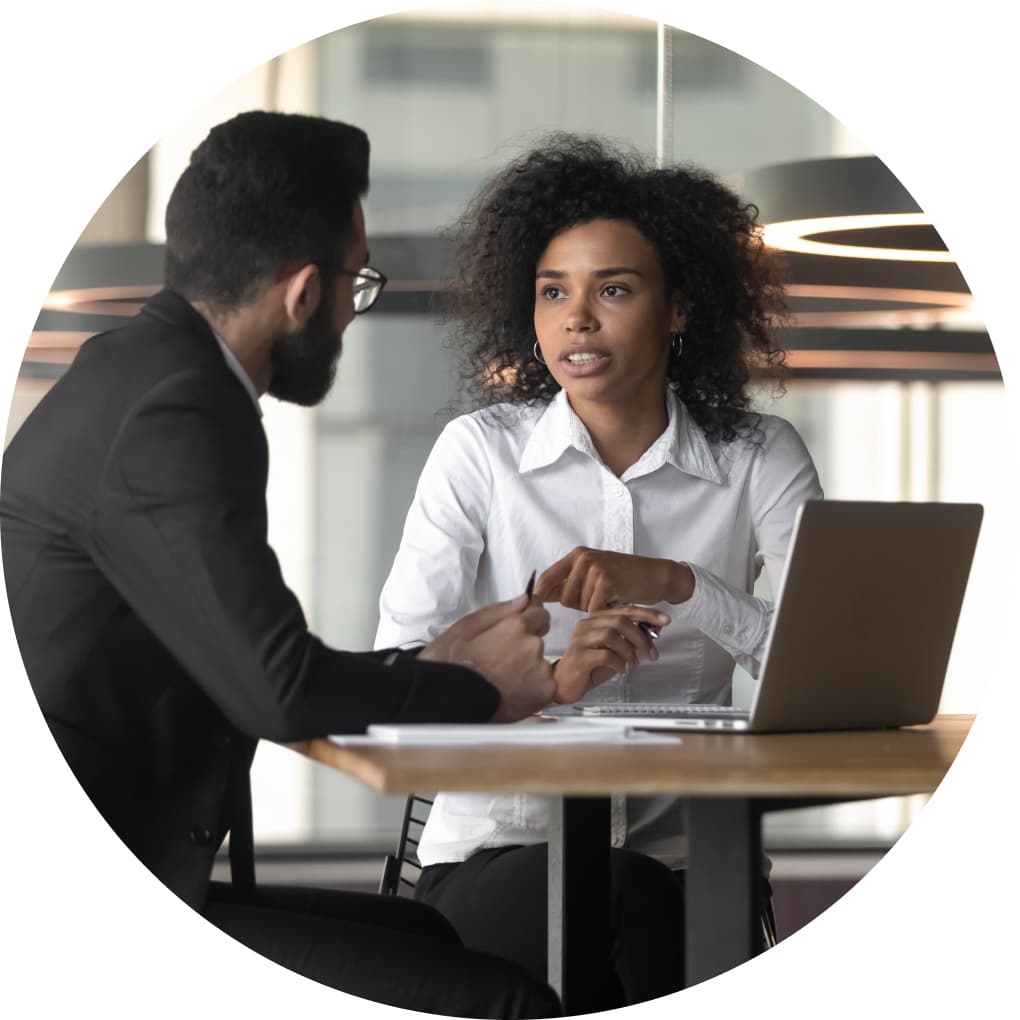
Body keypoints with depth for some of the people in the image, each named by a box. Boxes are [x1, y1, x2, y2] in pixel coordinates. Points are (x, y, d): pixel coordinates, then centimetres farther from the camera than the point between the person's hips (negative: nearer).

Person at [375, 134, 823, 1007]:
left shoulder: (760, 460, 6)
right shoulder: (479, 453, 4)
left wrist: (676, 585, -19)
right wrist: (548, 681, -25)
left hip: (681, 861, 1)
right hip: (500, 856, -1)